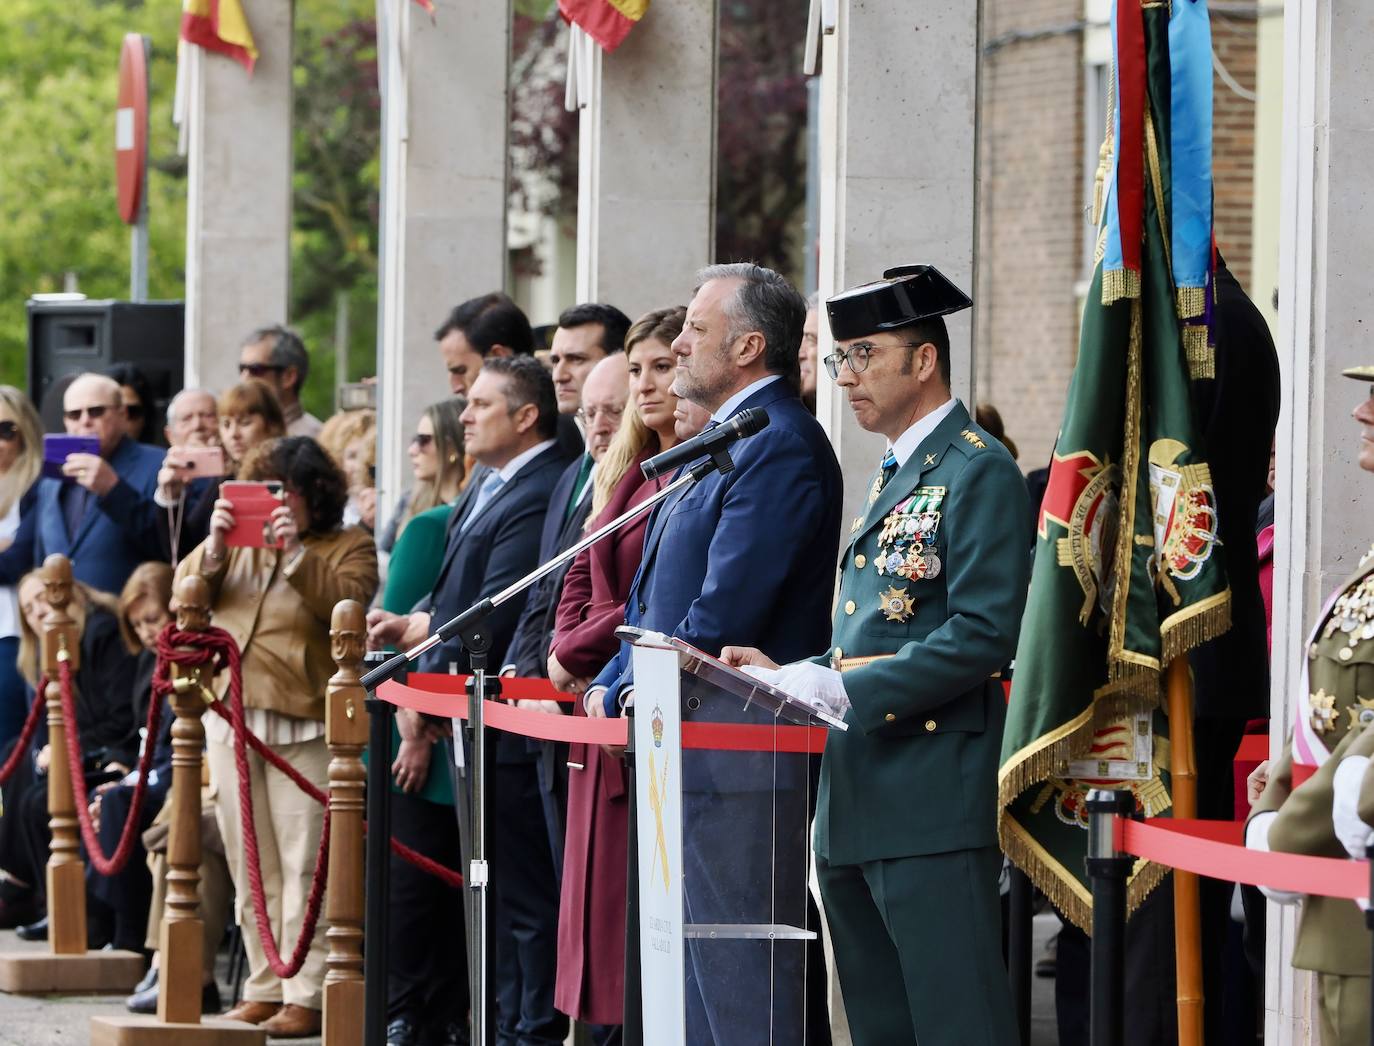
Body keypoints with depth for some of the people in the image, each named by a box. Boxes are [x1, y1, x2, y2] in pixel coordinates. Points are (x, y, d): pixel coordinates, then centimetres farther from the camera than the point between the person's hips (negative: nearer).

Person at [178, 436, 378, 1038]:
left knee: (304, 864, -8)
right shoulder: (241, 542, 17)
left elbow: (350, 600, -15)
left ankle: (306, 995, -8)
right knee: (250, 867, 10)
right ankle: (265, 988, 16)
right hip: (231, 717, 6)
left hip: (304, 723, -6)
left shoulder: (347, 547, 3)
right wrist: (214, 547, -9)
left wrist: (297, 553, -23)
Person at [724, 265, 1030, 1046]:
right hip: (860, 805, 10)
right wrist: (793, 675, 7)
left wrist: (841, 690, -21)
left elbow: (983, 635, -19)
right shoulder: (896, 477, 21)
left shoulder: (978, 471, -10)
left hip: (933, 798, -10)